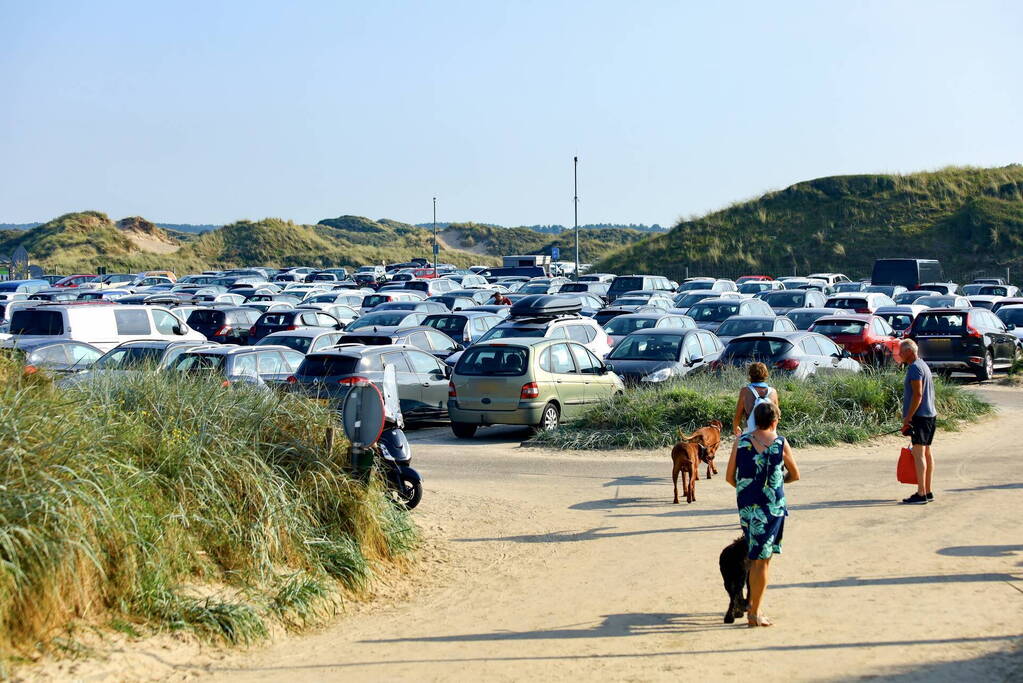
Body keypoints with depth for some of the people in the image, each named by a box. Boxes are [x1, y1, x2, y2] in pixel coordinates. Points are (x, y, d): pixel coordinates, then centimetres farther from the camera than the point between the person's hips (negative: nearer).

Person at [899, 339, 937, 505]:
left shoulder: (915, 368, -13)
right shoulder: (923, 365, 18)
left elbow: (918, 395, -20)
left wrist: (907, 417, -17)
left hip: (920, 415, -10)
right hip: (930, 415, 10)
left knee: (919, 454, -10)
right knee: (926, 453, 13)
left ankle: (921, 494, -12)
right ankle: (928, 492, 17)